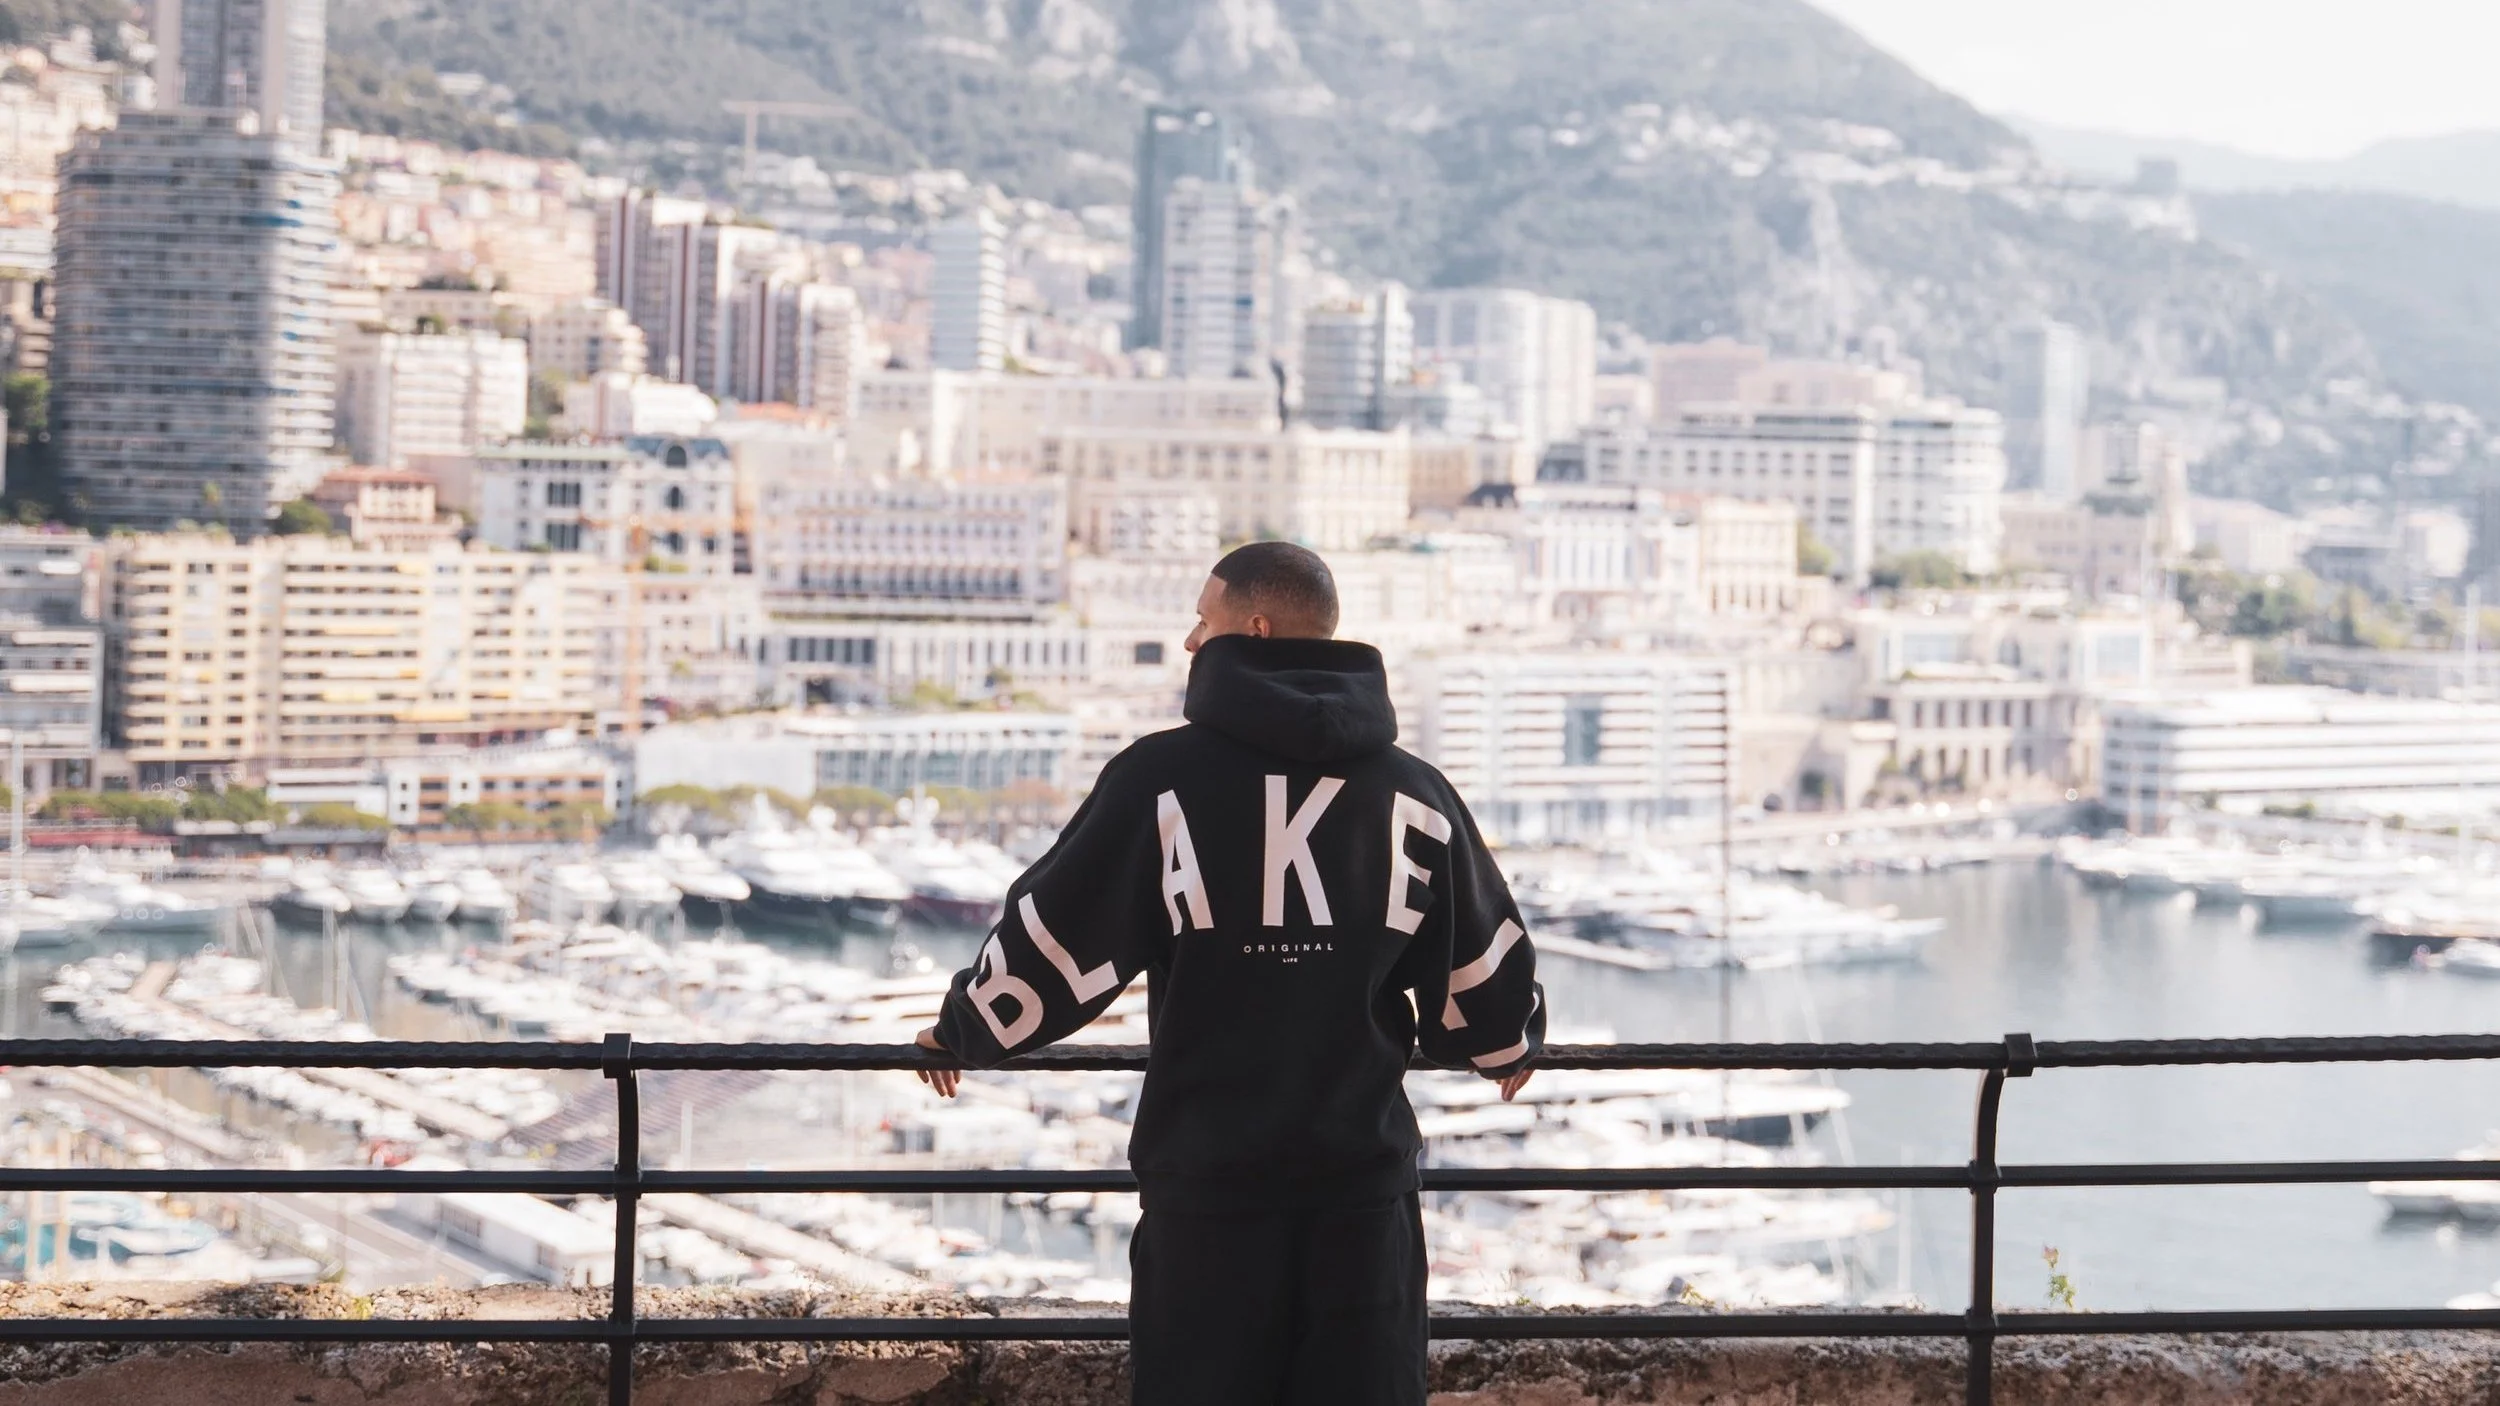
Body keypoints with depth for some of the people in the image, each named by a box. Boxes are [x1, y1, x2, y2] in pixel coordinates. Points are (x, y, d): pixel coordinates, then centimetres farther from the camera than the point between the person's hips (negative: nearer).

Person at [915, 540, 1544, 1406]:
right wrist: (1510, 1048, 34)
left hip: (1208, 1180, -3)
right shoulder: (1416, 794, 5)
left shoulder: (1166, 775, -7)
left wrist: (965, 1033, 16)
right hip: (1364, 1181, 3)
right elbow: (1489, 979, 11)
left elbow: (1054, 940, -3)